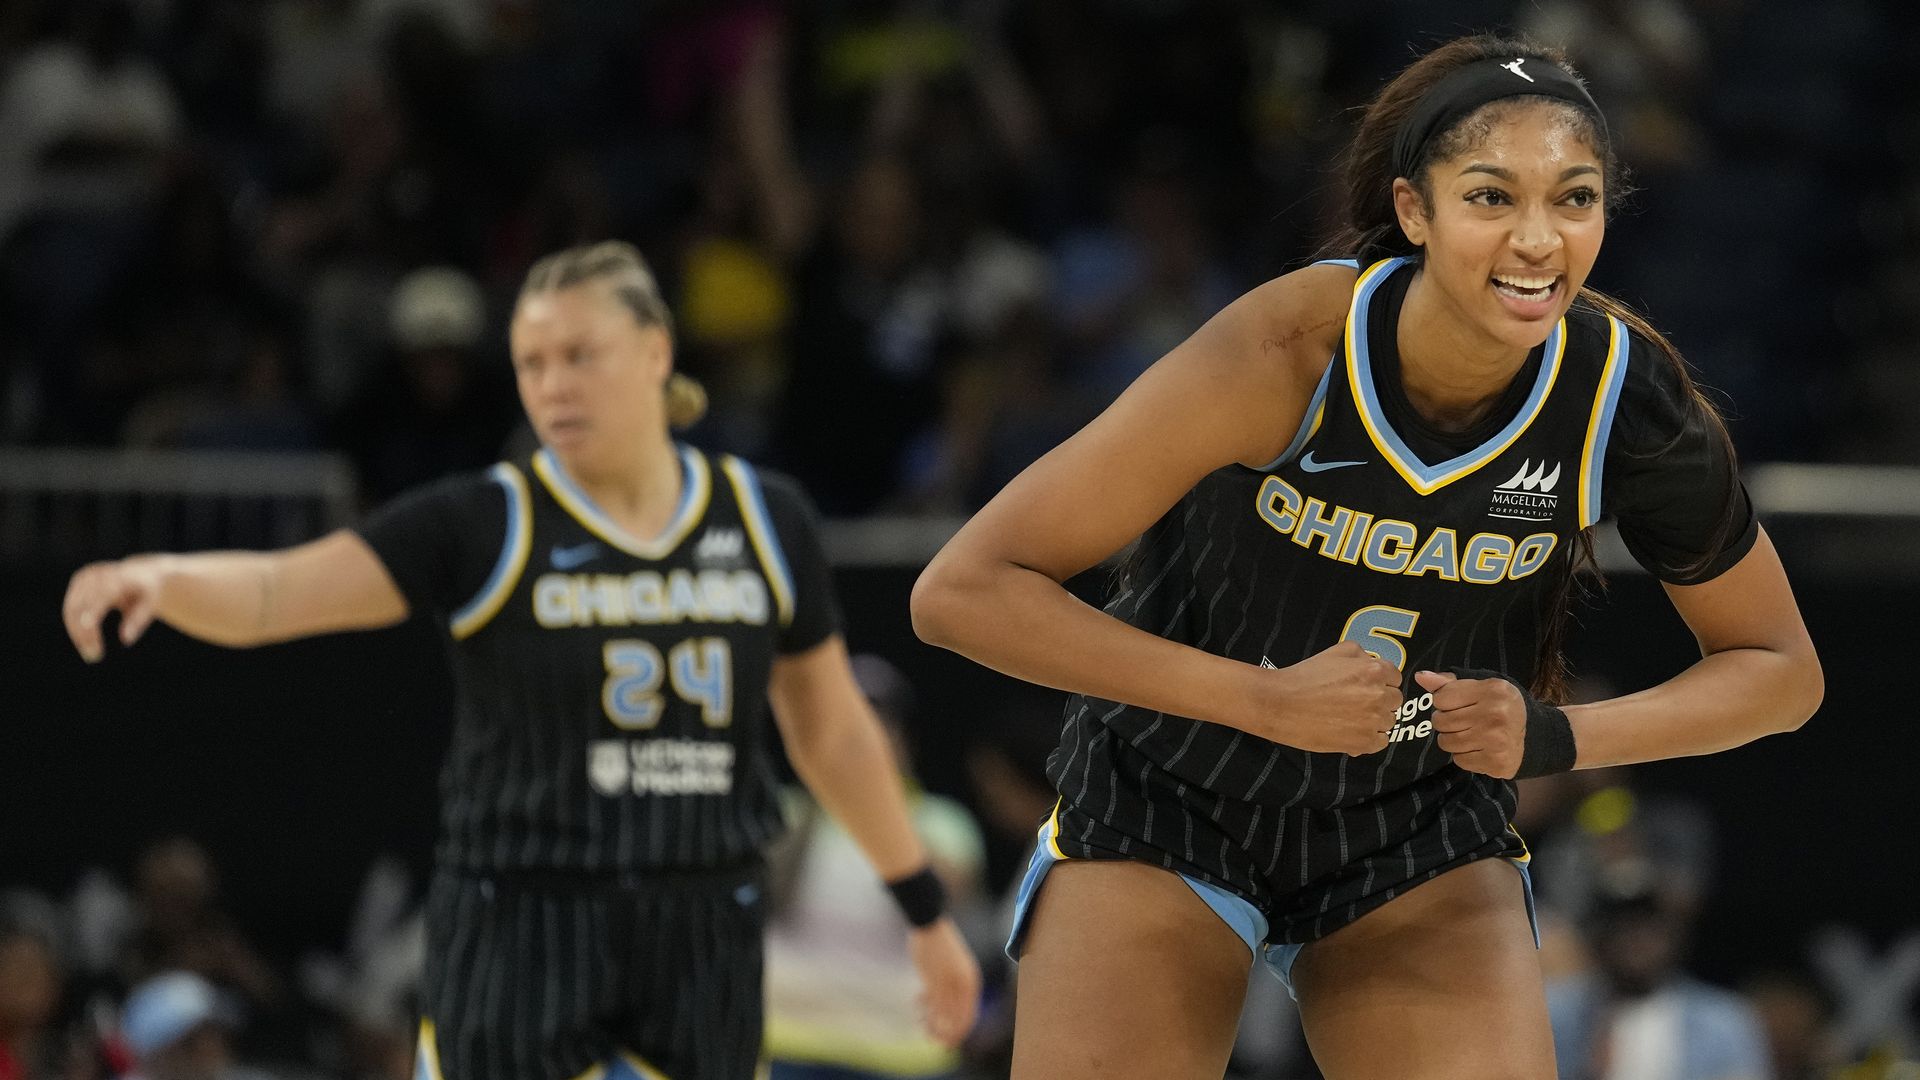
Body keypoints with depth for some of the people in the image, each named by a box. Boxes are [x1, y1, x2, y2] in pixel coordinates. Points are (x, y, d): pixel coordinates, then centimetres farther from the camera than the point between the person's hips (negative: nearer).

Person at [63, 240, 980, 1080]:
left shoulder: (763, 524, 5)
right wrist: (158, 579, -38)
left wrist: (926, 912, 20)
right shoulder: (485, 528, -5)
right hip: (520, 935, -3)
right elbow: (271, 594, -17)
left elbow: (833, 733, 16)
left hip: (701, 945, 3)